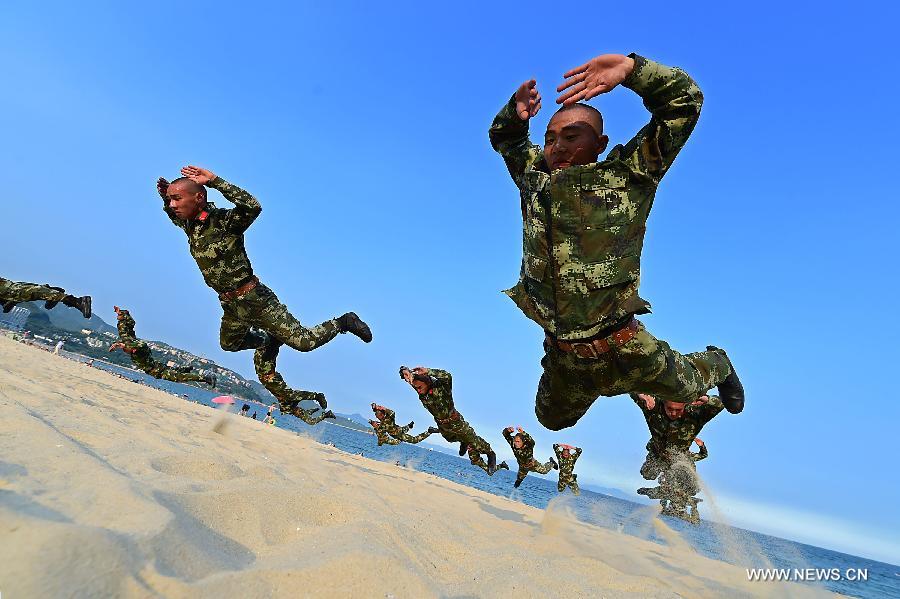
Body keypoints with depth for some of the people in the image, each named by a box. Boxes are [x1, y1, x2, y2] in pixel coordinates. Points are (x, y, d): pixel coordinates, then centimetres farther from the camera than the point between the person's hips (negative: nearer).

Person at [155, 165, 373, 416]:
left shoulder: (223, 220, -20)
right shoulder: (190, 225, 3)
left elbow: (252, 206, -41)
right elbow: (175, 216, 28)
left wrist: (214, 180, -37)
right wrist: (165, 198, 8)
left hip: (254, 299, -9)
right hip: (230, 306, 9)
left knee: (303, 342, -10)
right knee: (229, 344, 30)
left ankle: (343, 322, 14)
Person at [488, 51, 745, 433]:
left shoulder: (627, 176, -9)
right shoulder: (535, 176, 2)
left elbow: (684, 99, -8)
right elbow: (503, 137, 19)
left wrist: (628, 68, -22)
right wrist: (516, 110, -3)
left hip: (621, 348, -4)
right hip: (562, 357, 4)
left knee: (686, 387, 22)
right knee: (552, 420, 28)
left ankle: (717, 365, 58)